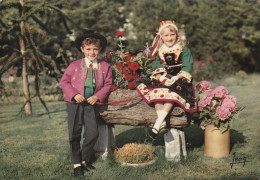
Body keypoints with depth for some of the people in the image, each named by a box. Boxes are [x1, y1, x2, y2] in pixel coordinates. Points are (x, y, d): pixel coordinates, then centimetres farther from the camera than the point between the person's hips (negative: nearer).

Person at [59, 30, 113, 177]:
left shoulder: (105, 67, 2)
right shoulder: (74, 65, -1)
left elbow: (108, 84, 5)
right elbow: (64, 81, 2)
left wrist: (98, 96, -11)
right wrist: (74, 94, -13)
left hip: (92, 104, 1)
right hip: (75, 104, -1)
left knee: (93, 133, -1)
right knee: (75, 134, 3)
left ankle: (85, 159, 23)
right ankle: (76, 163, 19)